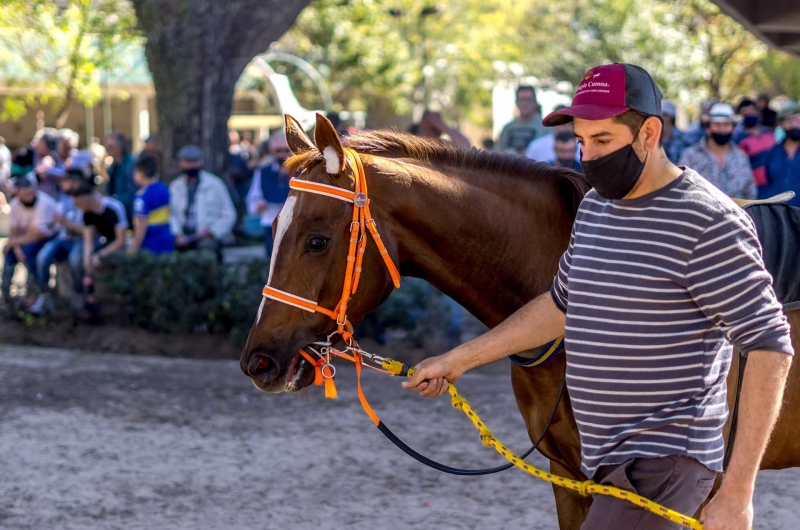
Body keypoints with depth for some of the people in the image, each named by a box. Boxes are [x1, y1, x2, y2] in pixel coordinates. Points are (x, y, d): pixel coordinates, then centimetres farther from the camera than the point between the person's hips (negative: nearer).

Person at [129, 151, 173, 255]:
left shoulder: (143, 195, -16)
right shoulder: (164, 189, 8)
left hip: (150, 247, -8)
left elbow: (142, 224, -21)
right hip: (167, 243, 8)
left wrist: (133, 249, -17)